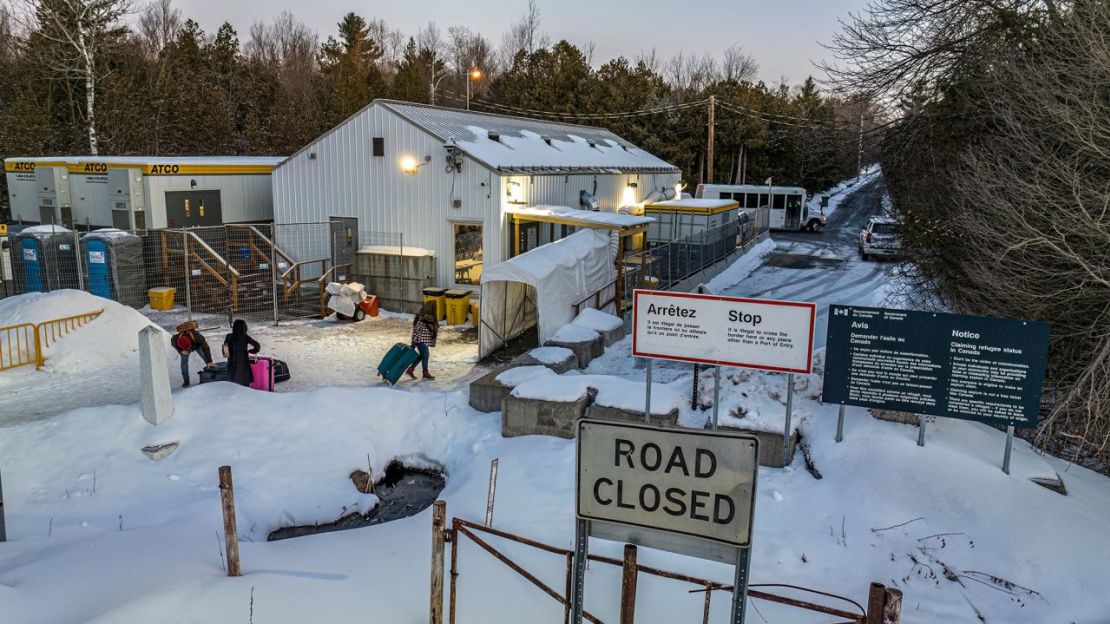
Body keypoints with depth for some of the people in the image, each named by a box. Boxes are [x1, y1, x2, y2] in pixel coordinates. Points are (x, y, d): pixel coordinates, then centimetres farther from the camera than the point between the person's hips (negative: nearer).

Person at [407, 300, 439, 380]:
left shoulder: (430, 317, 6)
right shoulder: (422, 318, -22)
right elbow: (416, 330, -20)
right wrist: (414, 341, -18)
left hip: (426, 340, 9)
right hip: (421, 340, -9)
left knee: (422, 355, 14)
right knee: (425, 355, -2)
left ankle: (411, 369, 23)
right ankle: (425, 373, 12)